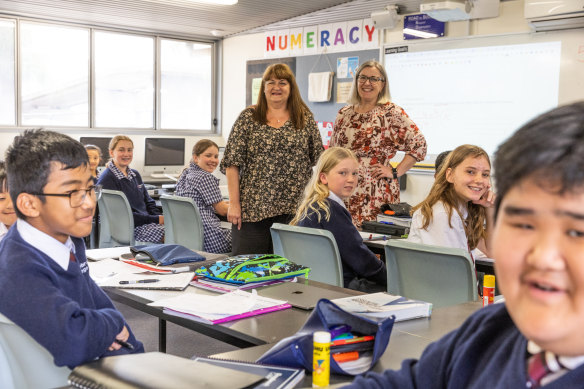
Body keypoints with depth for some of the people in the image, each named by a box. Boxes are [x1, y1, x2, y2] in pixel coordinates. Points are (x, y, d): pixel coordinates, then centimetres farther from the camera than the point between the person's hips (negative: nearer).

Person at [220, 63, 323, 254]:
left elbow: (319, 161, 10)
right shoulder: (248, 118, 4)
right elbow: (232, 163, 0)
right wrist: (234, 203, -6)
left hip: (294, 210, 1)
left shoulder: (306, 118, 9)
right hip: (253, 207, -1)